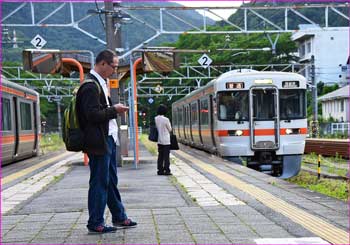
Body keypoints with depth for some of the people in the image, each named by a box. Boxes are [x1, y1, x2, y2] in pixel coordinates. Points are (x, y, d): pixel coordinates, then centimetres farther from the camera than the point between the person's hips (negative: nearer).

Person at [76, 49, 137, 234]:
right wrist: (114, 110, -14)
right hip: (99, 142, -10)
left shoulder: (100, 83, 16)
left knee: (111, 181, 17)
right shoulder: (91, 85, -16)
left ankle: (119, 218, 27)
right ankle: (95, 223, 9)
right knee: (99, 182, -2)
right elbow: (93, 115, -23)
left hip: (108, 139, 10)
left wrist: (114, 109, 7)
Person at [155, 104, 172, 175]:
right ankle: (167, 170, -1)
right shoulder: (166, 119, -16)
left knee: (160, 156, 11)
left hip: (159, 141, 6)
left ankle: (160, 170, 12)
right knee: (166, 156, -1)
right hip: (166, 141, -6)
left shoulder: (155, 119, 1)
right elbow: (170, 129, -4)